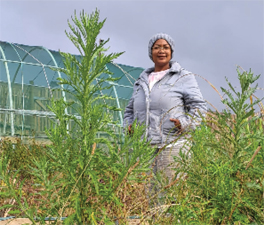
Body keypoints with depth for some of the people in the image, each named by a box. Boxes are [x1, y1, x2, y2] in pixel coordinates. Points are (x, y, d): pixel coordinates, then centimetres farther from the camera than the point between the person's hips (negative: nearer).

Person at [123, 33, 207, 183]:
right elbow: (130, 109, 31)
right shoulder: (142, 80, 24)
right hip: (142, 147, 4)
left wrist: (185, 123, -14)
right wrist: (128, 124, 10)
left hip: (172, 144, -4)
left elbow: (199, 106, 4)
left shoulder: (184, 77, 10)